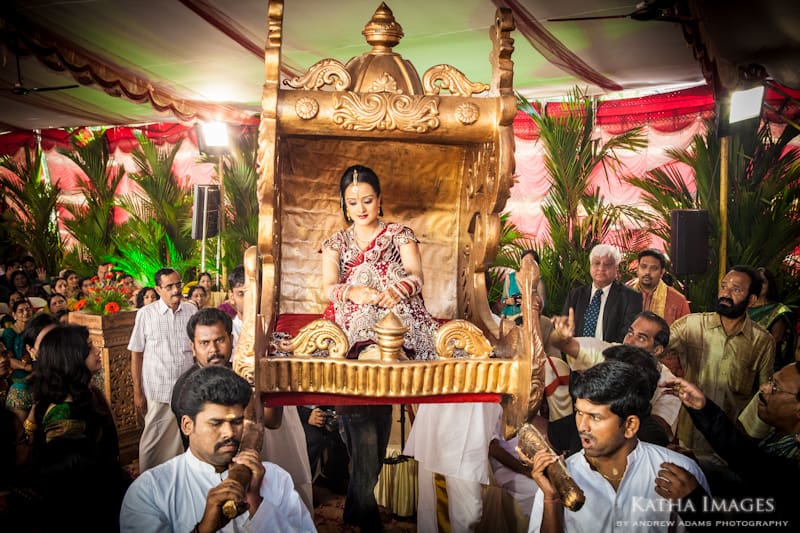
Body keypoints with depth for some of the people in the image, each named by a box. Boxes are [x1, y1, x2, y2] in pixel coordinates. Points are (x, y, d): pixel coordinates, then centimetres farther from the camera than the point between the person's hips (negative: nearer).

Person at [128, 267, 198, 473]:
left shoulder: (191, 311, 4)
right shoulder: (146, 314, -4)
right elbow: (136, 354, -1)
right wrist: (137, 392, -3)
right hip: (157, 392, -2)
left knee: (182, 439, 11)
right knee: (152, 441, 5)